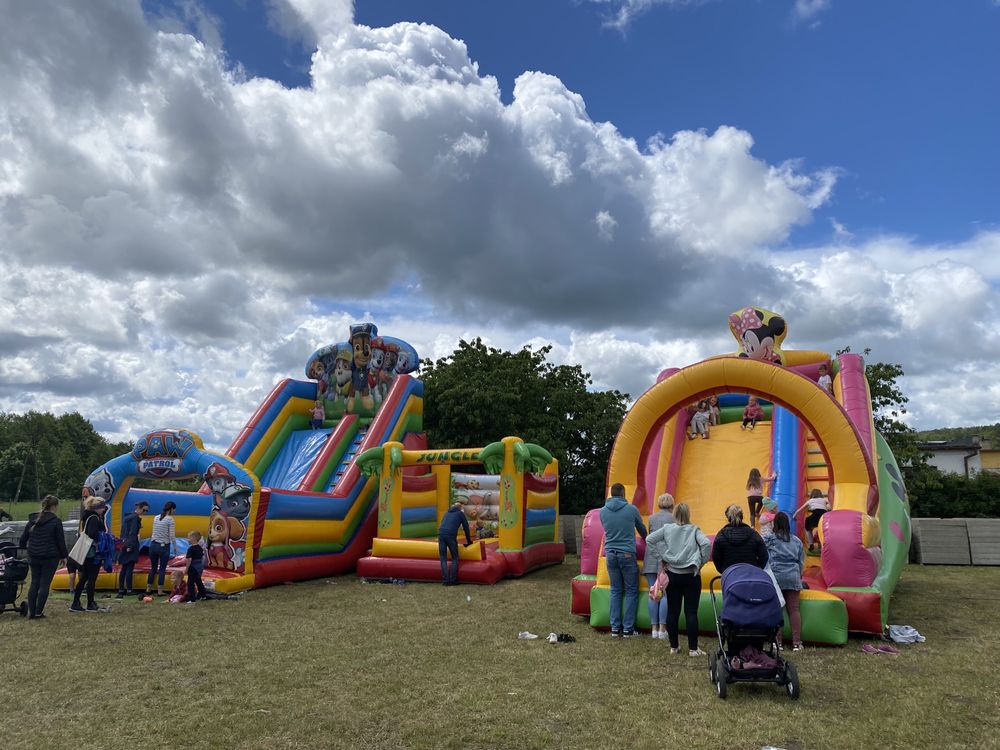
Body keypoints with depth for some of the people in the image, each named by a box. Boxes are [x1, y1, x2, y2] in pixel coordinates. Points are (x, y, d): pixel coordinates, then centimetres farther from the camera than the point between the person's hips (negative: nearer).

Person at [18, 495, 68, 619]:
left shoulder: (33, 520, 6)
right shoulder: (56, 521, -11)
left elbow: (23, 538, 11)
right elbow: (61, 541, -9)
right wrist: (64, 555, 2)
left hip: (33, 557, 5)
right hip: (50, 558, -5)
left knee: (34, 583, 14)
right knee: (44, 584, 3)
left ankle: (31, 612, 15)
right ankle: (38, 613, 5)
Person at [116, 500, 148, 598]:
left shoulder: (127, 516, 17)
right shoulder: (136, 517, -11)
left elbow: (123, 531, 17)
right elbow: (133, 533, -17)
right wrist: (130, 545, -19)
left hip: (124, 544, 9)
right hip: (131, 544, -9)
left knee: (124, 568, 11)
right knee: (130, 568, -6)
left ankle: (121, 590, 14)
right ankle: (129, 590, -5)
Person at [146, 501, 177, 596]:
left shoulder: (156, 518, 8)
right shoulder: (170, 519, -11)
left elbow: (154, 532, 9)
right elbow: (172, 536, -12)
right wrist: (175, 548, -3)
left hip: (153, 545, 6)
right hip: (164, 546, -6)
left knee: (153, 568, 17)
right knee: (162, 569, 4)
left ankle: (148, 589, 23)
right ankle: (159, 591, 7)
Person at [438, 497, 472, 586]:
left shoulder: (447, 512, 26)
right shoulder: (460, 513, 11)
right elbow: (466, 528, 14)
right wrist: (469, 541, 26)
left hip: (441, 534, 4)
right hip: (451, 536, -4)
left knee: (443, 558, 9)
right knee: (455, 558, 9)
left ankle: (445, 580, 3)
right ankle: (452, 580, 4)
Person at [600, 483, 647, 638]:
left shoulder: (603, 511, 1)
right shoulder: (631, 509, -6)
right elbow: (642, 529, 11)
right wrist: (647, 541, 33)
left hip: (610, 554, 3)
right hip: (627, 554, -3)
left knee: (615, 591, 13)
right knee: (631, 591, 8)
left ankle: (615, 628, 13)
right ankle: (628, 629, 8)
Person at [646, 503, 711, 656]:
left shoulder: (667, 529, 1)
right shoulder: (694, 530, -3)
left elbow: (649, 539, -2)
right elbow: (706, 544, -18)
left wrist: (661, 557, 4)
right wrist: (701, 562, -5)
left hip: (672, 575, 2)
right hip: (691, 576, -2)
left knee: (672, 612, 9)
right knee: (691, 613, 2)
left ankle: (674, 646, 17)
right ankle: (693, 648, 5)